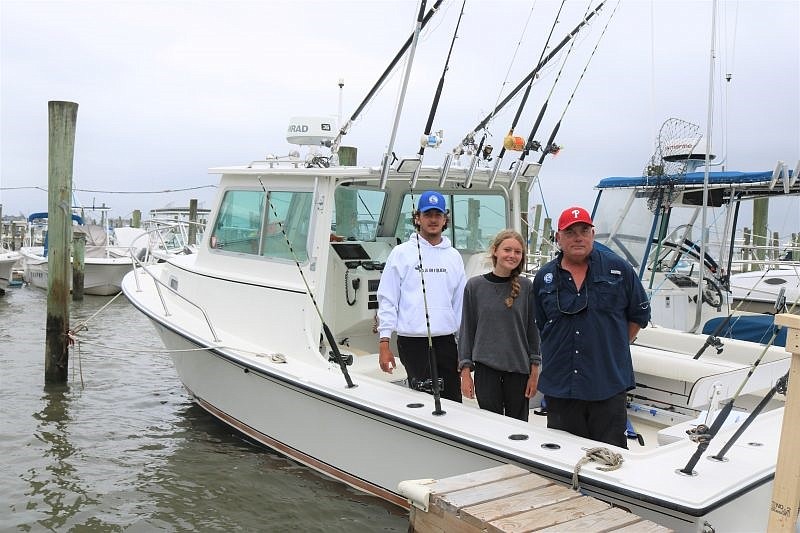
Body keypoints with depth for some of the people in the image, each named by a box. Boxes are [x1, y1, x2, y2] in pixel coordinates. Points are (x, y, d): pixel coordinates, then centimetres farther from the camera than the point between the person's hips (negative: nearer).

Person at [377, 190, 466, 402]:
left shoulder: (453, 256, 12)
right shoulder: (402, 253, 0)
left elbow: (460, 302, 15)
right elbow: (387, 300, -2)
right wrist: (384, 342, -7)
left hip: (446, 341, 4)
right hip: (412, 342, -4)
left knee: (453, 401, 5)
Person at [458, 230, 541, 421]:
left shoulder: (526, 286, 0)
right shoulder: (475, 286, 0)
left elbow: (533, 329, 4)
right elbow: (466, 330, 3)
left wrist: (534, 371, 0)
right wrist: (465, 371, 0)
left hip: (519, 369, 1)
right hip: (486, 369, 0)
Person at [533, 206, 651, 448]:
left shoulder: (618, 269, 1)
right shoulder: (544, 278, 6)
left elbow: (639, 314, 10)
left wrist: (614, 348, 6)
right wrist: (558, 355, 9)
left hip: (609, 385, -2)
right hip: (559, 387, 2)